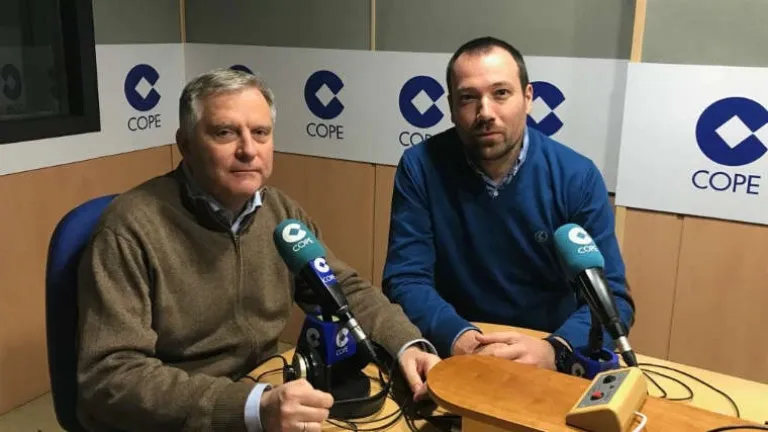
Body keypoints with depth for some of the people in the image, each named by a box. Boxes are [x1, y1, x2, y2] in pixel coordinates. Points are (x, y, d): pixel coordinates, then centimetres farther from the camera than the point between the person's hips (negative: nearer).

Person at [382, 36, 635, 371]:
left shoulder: (577, 177, -7)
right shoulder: (420, 168, -7)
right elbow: (405, 280, -10)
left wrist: (554, 350, -29)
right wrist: (459, 339, -28)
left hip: (546, 365, 1)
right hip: (451, 355, 0)